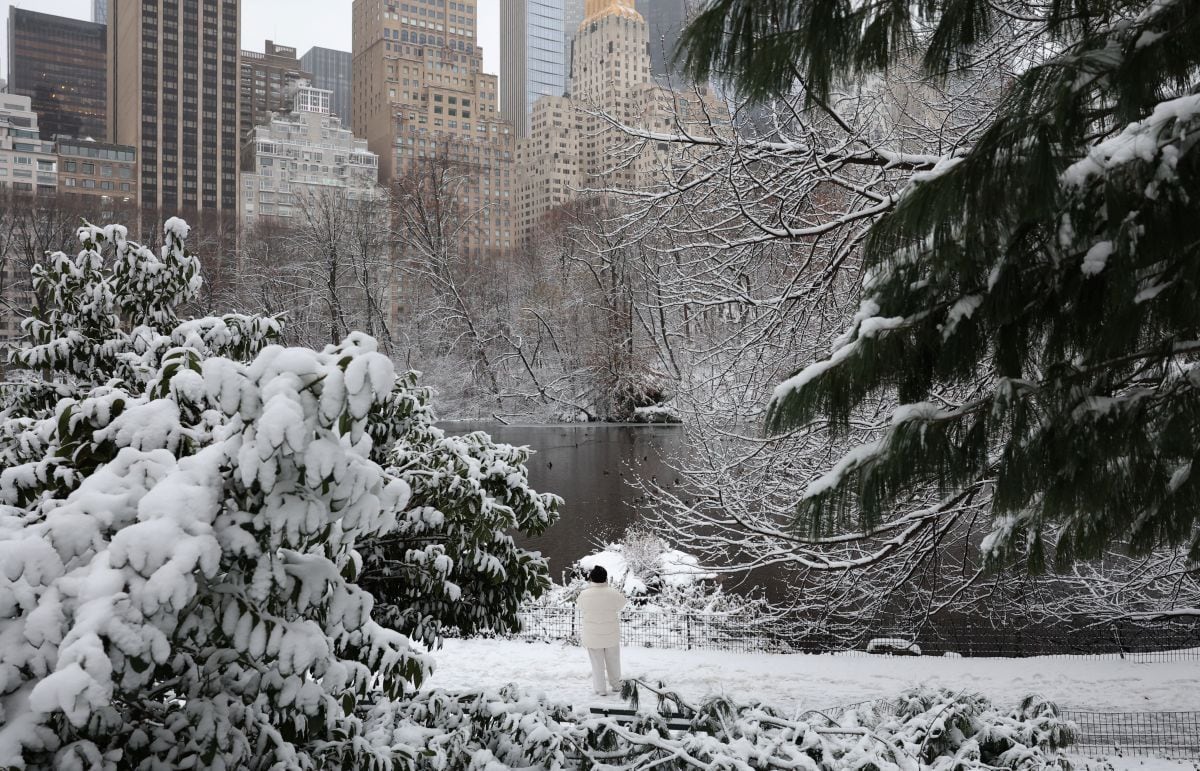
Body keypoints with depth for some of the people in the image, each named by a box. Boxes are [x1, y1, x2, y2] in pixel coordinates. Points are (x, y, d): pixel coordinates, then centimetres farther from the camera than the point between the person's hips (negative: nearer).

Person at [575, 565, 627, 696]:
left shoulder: (585, 594, -20)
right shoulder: (613, 593, -20)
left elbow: (579, 607, 0)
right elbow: (621, 604, -1)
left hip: (592, 636, -1)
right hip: (611, 635, 1)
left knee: (597, 663, 15)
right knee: (613, 661, 22)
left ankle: (601, 689, 24)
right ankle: (616, 685, 38)